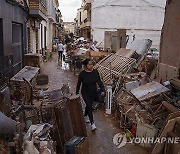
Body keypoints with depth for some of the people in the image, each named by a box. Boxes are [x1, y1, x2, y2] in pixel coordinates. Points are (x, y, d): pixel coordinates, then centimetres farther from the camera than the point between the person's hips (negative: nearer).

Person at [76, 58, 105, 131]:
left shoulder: (95, 72, -10)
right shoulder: (82, 74, -17)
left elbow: (99, 82, -5)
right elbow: (78, 84, -6)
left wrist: (102, 90, -17)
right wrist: (77, 94, 2)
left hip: (94, 92, 4)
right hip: (85, 93, -4)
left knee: (88, 105, 20)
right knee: (89, 106, -12)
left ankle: (85, 116, 49)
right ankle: (92, 124, -7)